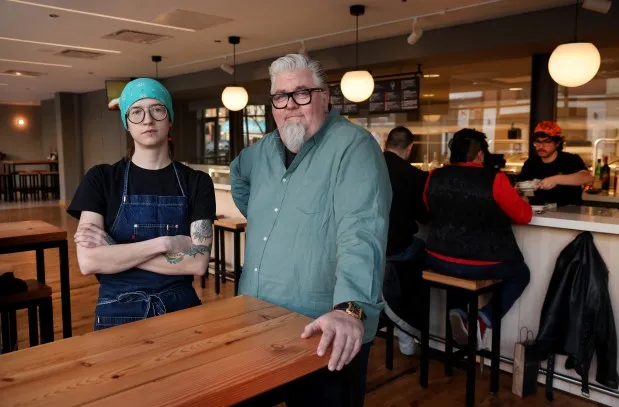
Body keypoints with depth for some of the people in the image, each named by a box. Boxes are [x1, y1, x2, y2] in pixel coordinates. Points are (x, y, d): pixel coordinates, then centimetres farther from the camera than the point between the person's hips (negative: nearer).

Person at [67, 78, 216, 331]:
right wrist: (164, 243, -18)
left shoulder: (196, 182, -3)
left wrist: (114, 249, -15)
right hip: (118, 313, 0)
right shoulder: (101, 179, -3)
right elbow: (88, 262, -13)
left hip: (180, 309, 1)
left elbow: (198, 263, -14)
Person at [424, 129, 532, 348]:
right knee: (521, 273, 26)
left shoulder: (435, 177, -2)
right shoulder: (494, 180, -13)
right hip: (483, 265, -3)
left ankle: (459, 311, 15)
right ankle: (484, 318, 7)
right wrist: (515, 198, 20)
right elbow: (524, 215, -1)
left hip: (439, 261, 4)